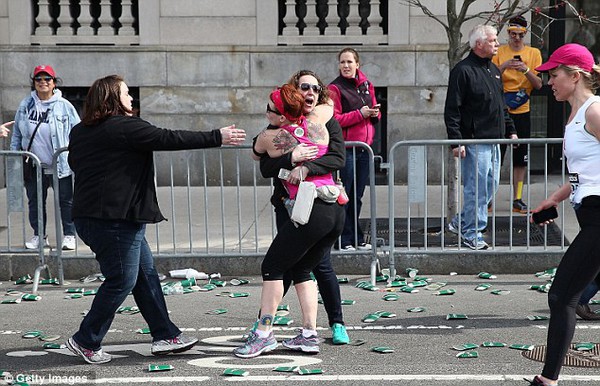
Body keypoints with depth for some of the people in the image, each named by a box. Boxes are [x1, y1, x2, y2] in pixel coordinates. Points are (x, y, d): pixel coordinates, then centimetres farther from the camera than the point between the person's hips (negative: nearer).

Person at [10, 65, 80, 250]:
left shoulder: (64, 106, -3)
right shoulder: (25, 106, 6)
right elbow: (17, 133, 13)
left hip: (60, 166, -3)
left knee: (65, 201, 4)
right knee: (35, 202, 12)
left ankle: (69, 235, 14)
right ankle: (39, 235, 24)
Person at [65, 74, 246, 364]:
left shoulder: (80, 133, 14)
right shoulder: (123, 126, -14)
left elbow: (74, 162, 28)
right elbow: (168, 139, -15)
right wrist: (216, 138, -10)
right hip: (114, 218, -10)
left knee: (145, 274, 12)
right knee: (121, 281, -3)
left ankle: (165, 335, 15)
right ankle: (86, 341, 5)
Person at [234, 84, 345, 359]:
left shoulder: (270, 138, -1)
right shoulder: (316, 125, 9)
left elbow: (256, 153, 23)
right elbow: (328, 107, 33)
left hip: (310, 210, -6)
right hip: (337, 211, 6)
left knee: (272, 268, 5)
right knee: (301, 270, 18)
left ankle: (264, 334, 2)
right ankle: (309, 334, 13)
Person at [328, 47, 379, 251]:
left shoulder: (367, 85, 12)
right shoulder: (335, 88, -6)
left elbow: (375, 111, 22)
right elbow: (334, 119, -13)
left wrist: (374, 114, -2)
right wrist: (360, 114, -18)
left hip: (364, 146, 6)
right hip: (346, 148, -6)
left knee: (357, 196, 13)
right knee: (346, 195, -3)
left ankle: (358, 240, 21)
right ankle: (346, 241, 4)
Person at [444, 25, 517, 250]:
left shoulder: (493, 69, 15)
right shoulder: (463, 71, -11)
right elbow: (451, 110, -15)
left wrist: (510, 130, 20)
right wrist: (456, 141, -20)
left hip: (494, 140, 9)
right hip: (474, 141, -9)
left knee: (490, 187, 13)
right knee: (476, 189, -5)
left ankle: (461, 223, 25)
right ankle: (471, 234, 6)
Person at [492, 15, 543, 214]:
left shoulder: (534, 53, 6)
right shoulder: (499, 52, 3)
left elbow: (539, 84, 2)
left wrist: (526, 70, -15)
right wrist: (503, 67, -19)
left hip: (522, 112, 2)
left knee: (521, 158, 4)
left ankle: (517, 199, 10)